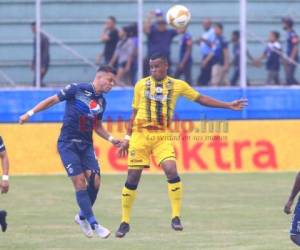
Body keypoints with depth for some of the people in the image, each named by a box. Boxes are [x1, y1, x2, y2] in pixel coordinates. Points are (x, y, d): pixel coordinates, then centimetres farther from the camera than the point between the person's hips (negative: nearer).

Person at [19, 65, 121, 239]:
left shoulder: (102, 102, 9)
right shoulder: (77, 90, -9)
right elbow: (53, 100, -3)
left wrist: (111, 139, 7)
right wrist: (30, 113, -6)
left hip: (86, 145, 6)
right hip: (68, 144, -6)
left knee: (95, 181, -9)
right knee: (80, 182, -13)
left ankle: (83, 216, 15)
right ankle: (93, 224, -11)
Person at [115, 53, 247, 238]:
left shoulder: (177, 85, 5)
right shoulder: (141, 85, 6)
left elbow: (201, 99, 11)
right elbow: (135, 113, 13)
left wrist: (229, 105, 8)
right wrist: (127, 138, 10)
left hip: (162, 136, 0)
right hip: (140, 134, 0)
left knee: (171, 169, -22)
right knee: (133, 177, -1)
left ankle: (176, 216, -13)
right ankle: (125, 221, 11)